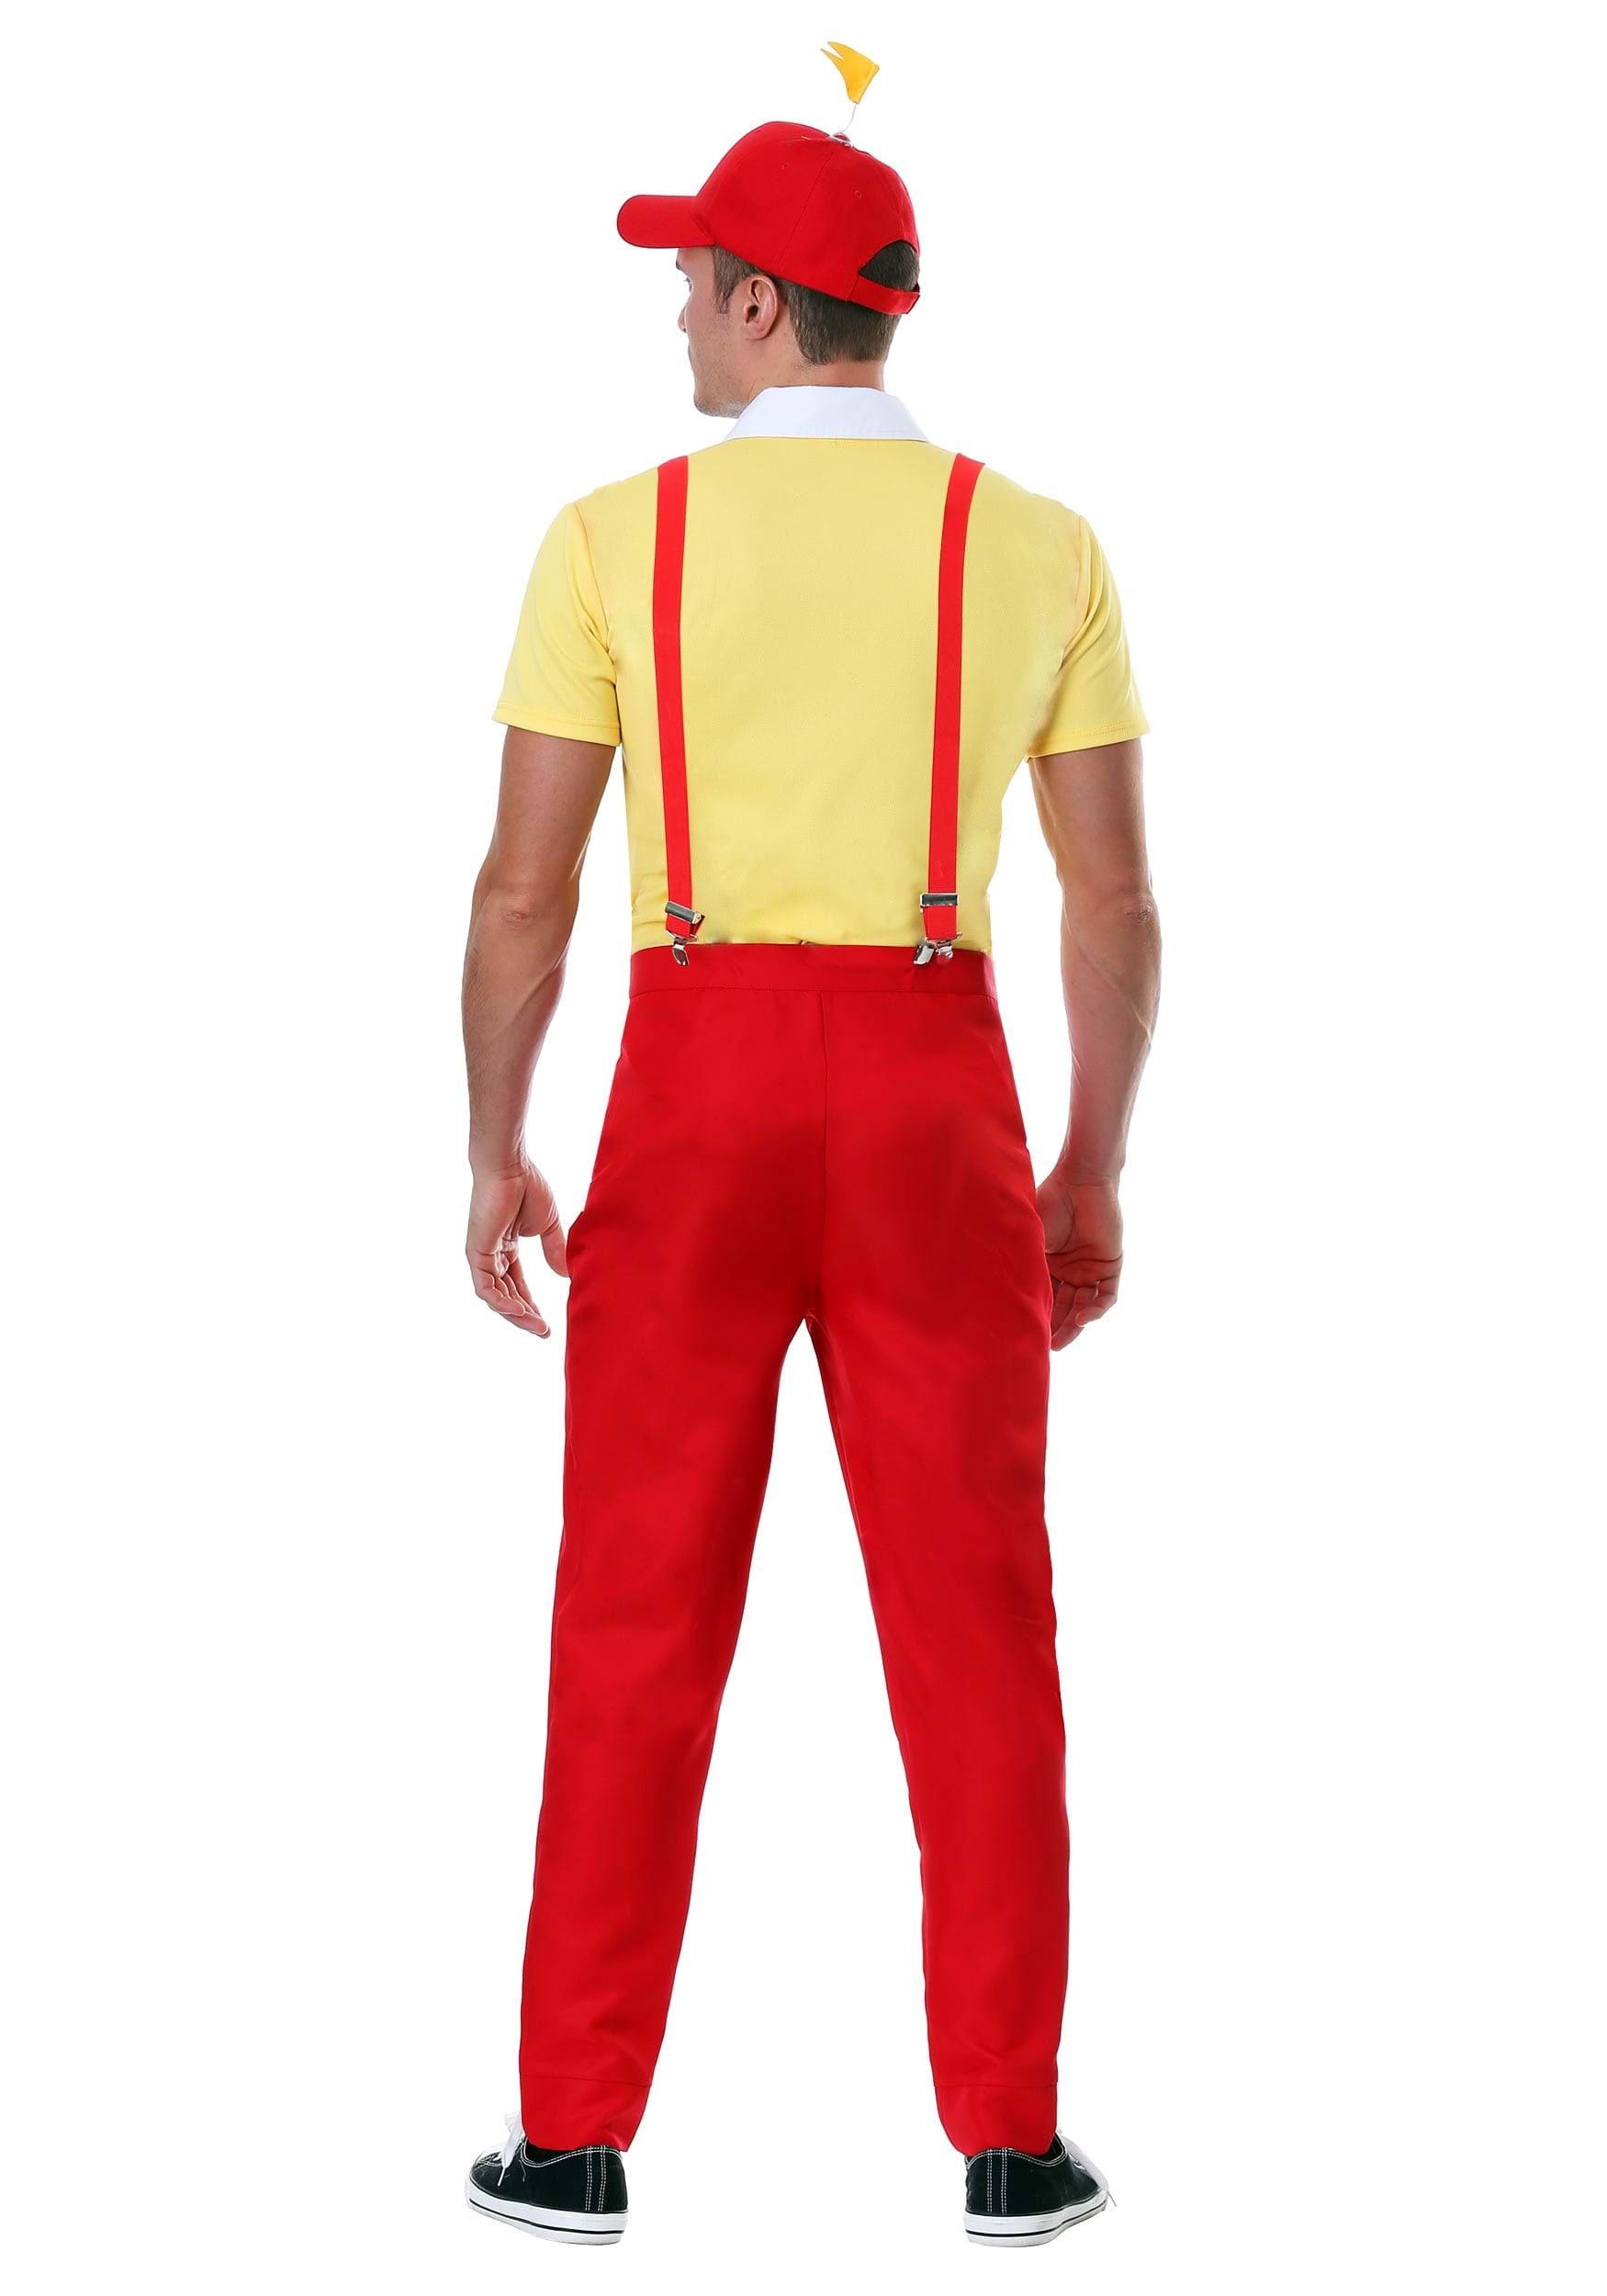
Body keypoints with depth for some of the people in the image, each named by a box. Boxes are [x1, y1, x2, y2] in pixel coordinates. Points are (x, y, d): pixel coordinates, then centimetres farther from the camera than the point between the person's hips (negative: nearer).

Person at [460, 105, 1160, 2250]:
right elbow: (1116, 895, 2)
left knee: (637, 1622, 7)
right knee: (974, 1625, 7)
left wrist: (495, 1153, 8)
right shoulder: (1039, 547, 2)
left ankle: (577, 2134, 11)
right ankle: (1010, 2137, 10)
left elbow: (524, 887, -3)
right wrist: (1093, 1170, 12)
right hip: (938, 1102, 1)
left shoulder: (618, 537, -3)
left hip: (698, 1097, -1)